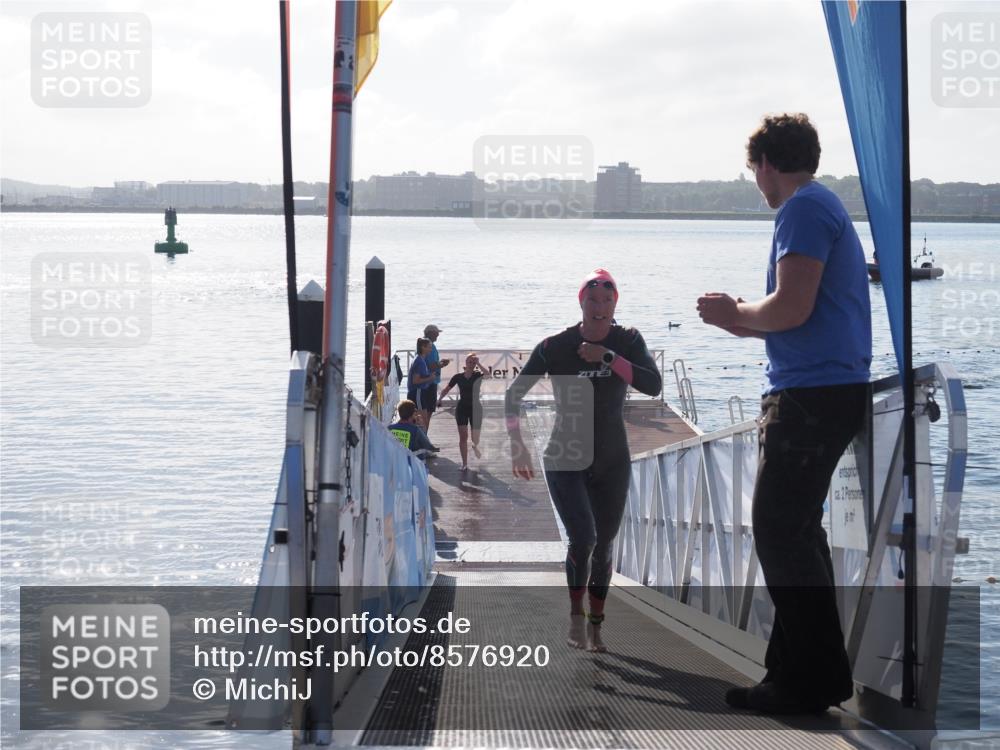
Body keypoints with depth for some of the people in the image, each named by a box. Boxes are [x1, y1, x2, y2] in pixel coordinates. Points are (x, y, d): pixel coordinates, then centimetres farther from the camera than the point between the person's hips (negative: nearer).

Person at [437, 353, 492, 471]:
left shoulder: (478, 375, -4)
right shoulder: (458, 377, 0)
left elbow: (488, 374, -26)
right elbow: (447, 389, 8)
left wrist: (478, 364, -23)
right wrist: (439, 400, 1)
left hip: (475, 408, 0)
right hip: (462, 408, 0)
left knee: (475, 438, 6)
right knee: (463, 436, -7)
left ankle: (475, 446, 45)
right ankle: (464, 464, -3)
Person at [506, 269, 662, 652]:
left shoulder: (627, 341, -3)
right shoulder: (556, 347, -9)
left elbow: (654, 385, -17)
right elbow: (513, 394, -3)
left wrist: (608, 358, -24)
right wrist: (517, 444, -11)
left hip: (612, 463, 3)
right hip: (565, 461, -3)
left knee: (603, 545, 9)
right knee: (583, 537, -18)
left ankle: (595, 626, 22)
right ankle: (576, 615, 2)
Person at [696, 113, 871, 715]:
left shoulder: (804, 208, -11)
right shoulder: (828, 207, 21)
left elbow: (792, 308, -21)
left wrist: (735, 314, -4)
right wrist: (745, 320, 22)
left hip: (813, 393, -11)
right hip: (833, 390, 11)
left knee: (780, 533, -8)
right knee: (796, 530, 15)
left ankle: (811, 681, -5)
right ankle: (805, 669, 20)